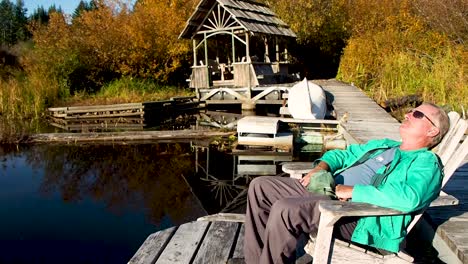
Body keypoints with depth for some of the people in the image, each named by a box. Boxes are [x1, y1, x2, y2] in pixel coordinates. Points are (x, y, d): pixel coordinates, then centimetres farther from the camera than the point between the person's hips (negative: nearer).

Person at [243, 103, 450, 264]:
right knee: (260, 186, 0)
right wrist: (322, 167, 9)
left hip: (357, 217, -9)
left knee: (283, 210, -32)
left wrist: (352, 191, -19)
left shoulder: (427, 163, 1)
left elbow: (409, 197, -21)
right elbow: (343, 154, 33)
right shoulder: (383, 145, 29)